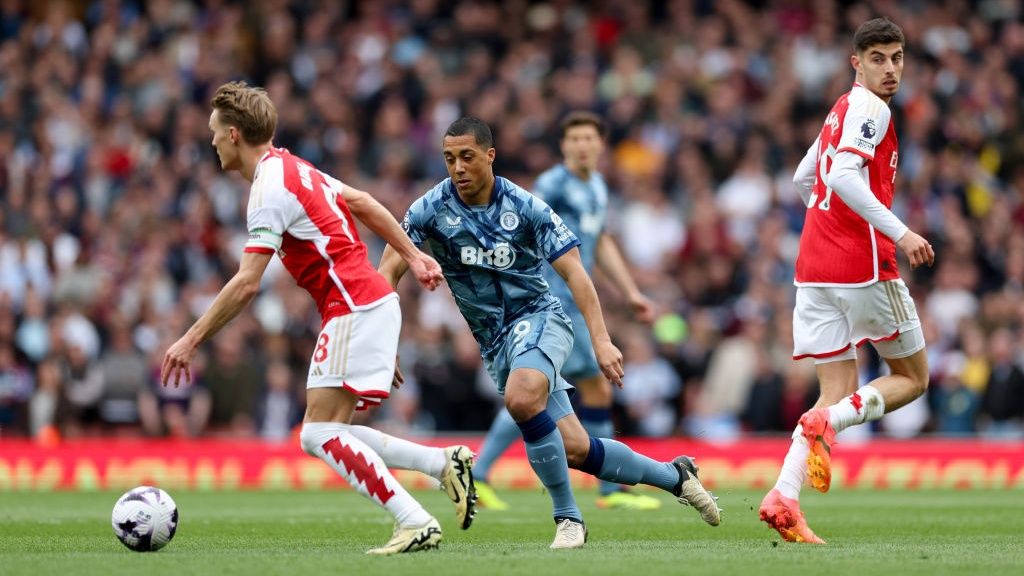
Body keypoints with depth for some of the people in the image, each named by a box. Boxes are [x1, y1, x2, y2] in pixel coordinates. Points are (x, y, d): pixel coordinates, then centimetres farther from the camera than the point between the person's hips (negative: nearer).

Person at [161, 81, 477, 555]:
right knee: (322, 435, 9)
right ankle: (445, 463, 7)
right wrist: (412, 257, 25)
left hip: (356, 310, -10)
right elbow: (362, 202, 23)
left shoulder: (271, 187, -15)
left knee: (320, 433, -12)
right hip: (366, 300, 10)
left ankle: (415, 524, -17)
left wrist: (189, 341, -16)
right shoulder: (291, 168, 15)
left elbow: (246, 284, -19)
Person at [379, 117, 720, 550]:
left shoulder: (524, 207, -10)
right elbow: (388, 272, -6)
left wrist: (601, 340, -20)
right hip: (494, 342, 3)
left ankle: (568, 518, -23)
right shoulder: (430, 210, -6)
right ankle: (675, 476, 21)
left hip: (538, 318, -3)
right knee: (575, 450, -2)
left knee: (522, 397, -36)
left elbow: (574, 272, -11)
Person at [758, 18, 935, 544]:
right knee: (911, 378, 7)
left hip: (815, 264, 8)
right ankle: (828, 421, -18)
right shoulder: (870, 108, -8)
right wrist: (899, 233, -25)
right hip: (864, 263, -8)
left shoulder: (843, 110, 20)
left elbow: (803, 179, 31)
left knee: (838, 394, 5)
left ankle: (783, 496, -16)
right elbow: (845, 177, -22)